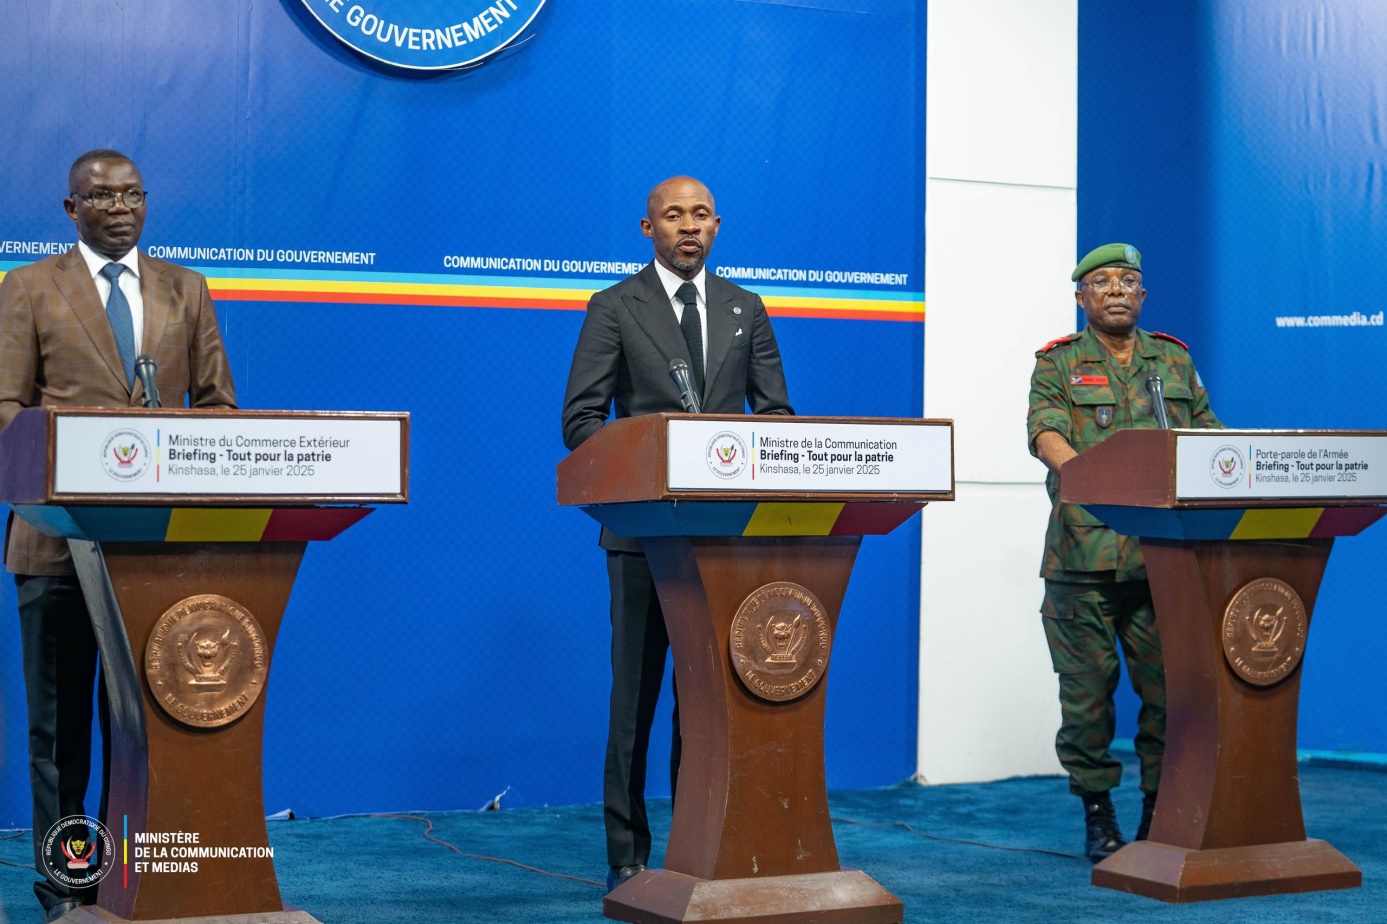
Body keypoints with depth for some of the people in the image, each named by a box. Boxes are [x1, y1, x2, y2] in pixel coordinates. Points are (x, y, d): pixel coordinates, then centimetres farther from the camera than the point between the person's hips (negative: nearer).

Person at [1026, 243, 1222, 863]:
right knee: (1088, 688, 0)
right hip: (1085, 552, -2)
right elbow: (1046, 434, -9)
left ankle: (1160, 811, 14)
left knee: (1169, 684, 2)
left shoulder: (1175, 362, 18)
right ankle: (1097, 813, 12)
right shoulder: (1058, 364, 7)